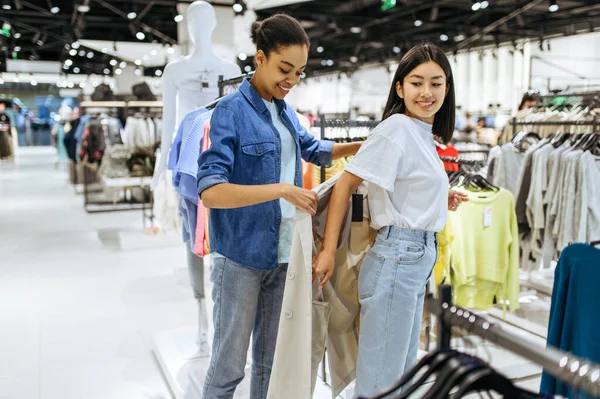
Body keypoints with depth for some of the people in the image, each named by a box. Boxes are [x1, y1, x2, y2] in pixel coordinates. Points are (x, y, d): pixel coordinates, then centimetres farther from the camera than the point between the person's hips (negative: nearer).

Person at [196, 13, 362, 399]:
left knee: (270, 361, 18)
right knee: (229, 364, 6)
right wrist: (283, 189, -25)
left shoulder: (285, 112, 9)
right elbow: (210, 191, -22)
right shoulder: (231, 111, -12)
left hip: (283, 253, 7)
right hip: (242, 256, -6)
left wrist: (365, 145, 16)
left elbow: (313, 149, 28)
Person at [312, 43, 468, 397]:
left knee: (405, 370, 20)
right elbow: (346, 184, -15)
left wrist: (441, 201, 6)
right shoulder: (396, 128, -13)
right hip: (398, 257, -9)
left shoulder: (425, 136, 13)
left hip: (419, 259, 9)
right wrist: (328, 251, -19)